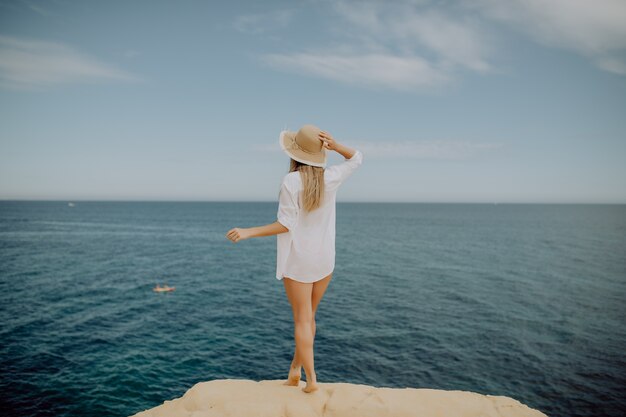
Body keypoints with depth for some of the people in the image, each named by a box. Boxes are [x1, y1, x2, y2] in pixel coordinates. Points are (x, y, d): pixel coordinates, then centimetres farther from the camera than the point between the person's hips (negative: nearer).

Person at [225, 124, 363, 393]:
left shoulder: (291, 181, -17)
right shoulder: (331, 177, -4)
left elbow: (286, 225, -18)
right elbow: (357, 158, 14)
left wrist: (248, 232, -15)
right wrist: (335, 145, -5)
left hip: (297, 260, -4)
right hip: (324, 259, 5)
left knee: (302, 319, 6)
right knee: (309, 315, 17)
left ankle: (311, 378, 9)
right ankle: (295, 369, 27)